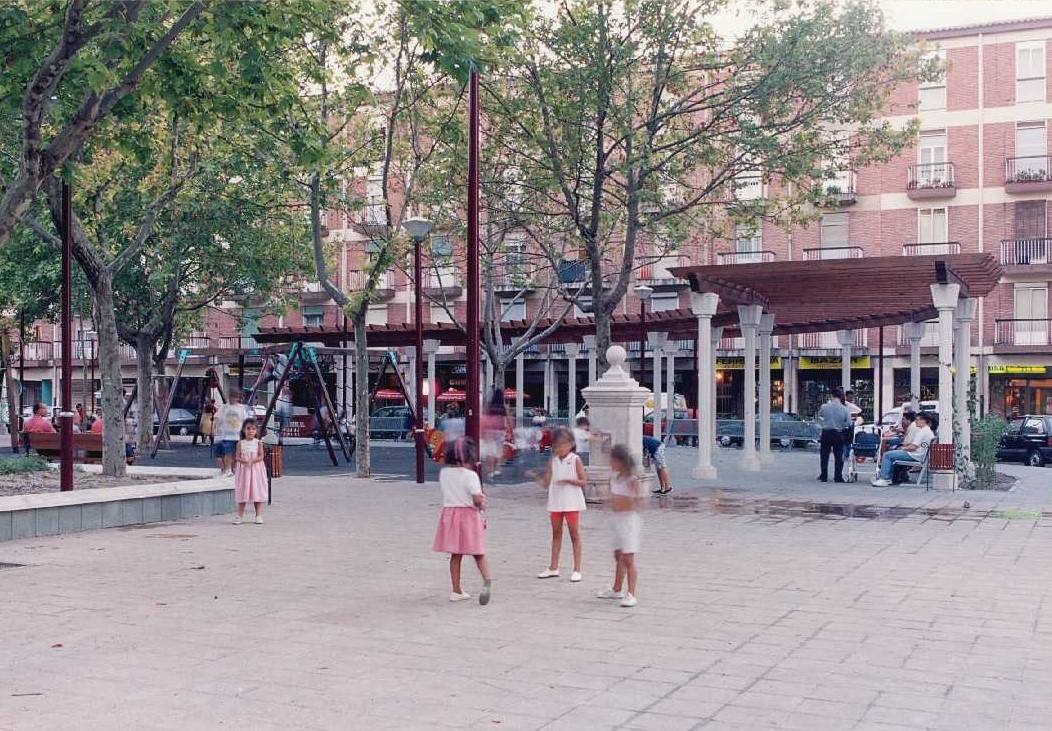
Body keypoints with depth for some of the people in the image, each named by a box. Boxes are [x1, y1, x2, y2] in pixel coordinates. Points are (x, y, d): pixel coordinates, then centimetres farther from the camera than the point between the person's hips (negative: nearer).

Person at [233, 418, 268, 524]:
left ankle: (259, 516, 7)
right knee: (242, 492, 5)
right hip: (243, 470, 1)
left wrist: (252, 461, -21)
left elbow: (261, 456, -6)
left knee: (257, 492, 1)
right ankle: (240, 516, 11)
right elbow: (237, 457, -2)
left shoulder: (258, 443, 0)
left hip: (256, 469, -1)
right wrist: (243, 461, -22)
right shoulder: (240, 443, 3)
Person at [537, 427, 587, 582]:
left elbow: (583, 481, -8)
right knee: (556, 535, 13)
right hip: (556, 502, 5)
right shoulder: (553, 461, 7)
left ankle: (577, 569, 5)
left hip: (571, 502, -5)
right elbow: (546, 483, 2)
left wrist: (568, 480, -21)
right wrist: (550, 464, -6)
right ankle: (553, 568, 20)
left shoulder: (575, 460, -5)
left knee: (575, 535, 0)